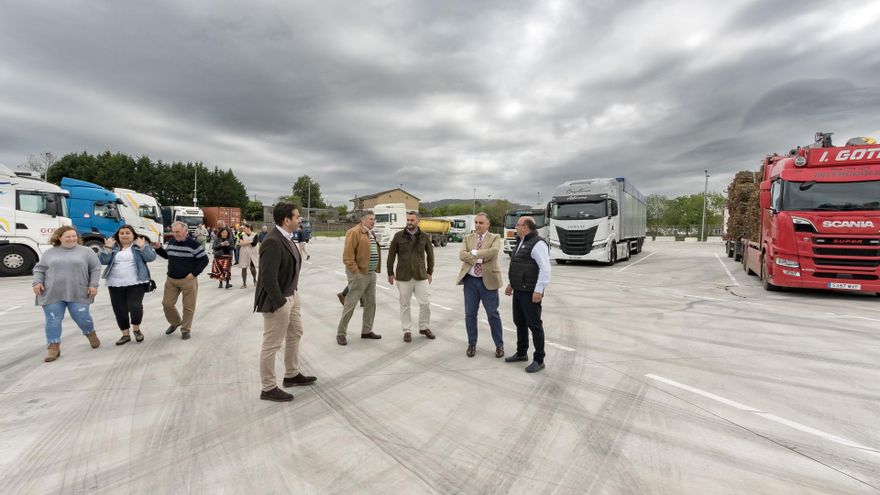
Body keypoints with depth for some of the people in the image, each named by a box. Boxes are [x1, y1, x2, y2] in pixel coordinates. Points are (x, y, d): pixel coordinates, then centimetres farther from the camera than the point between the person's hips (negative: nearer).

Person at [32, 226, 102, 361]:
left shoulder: (86, 251, 3)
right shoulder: (49, 252, 10)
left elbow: (96, 268, 2)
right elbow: (39, 268, 13)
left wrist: (93, 285, -6)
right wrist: (37, 282, -3)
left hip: (78, 294, -2)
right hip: (52, 294, 2)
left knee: (82, 318, -1)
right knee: (53, 321, 2)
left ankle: (91, 334, 27)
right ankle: (53, 347, 10)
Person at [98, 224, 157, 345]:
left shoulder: (140, 244, 2)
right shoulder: (112, 246, 9)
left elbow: (151, 257, -9)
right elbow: (103, 261, 0)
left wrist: (142, 246, -16)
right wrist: (108, 247, -9)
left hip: (136, 283, -3)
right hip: (115, 284, 4)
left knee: (135, 306, -14)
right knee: (119, 310, 8)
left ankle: (136, 329, 11)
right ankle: (125, 334, 22)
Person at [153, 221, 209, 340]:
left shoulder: (193, 244, -13)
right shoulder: (171, 242, 5)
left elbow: (204, 260, -10)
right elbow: (167, 255, 22)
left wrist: (194, 273, -14)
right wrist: (158, 249, 3)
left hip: (188, 280, -5)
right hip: (171, 279, 6)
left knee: (188, 306, 3)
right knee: (167, 304, 11)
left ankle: (186, 329, 18)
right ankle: (175, 322, 35)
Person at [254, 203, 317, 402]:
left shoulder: (286, 238, 6)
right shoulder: (272, 242, -23)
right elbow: (268, 278, -26)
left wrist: (293, 294, 10)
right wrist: (280, 303, -21)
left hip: (292, 295, 10)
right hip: (277, 300, -10)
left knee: (295, 334, 23)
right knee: (272, 344, 4)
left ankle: (292, 375, 40)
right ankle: (268, 388, 20)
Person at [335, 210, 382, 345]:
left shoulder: (371, 233, 15)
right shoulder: (354, 232, -13)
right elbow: (348, 256, -18)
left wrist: (375, 269, 13)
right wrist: (356, 272, -20)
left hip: (371, 274, 9)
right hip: (359, 274, -9)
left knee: (371, 304, 13)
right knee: (350, 304, -1)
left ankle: (367, 331, 26)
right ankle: (341, 333, 11)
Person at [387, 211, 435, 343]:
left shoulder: (425, 237, 1)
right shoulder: (398, 236, -2)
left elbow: (430, 254, 11)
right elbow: (391, 255, 3)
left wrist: (430, 272, 9)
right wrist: (390, 273, 4)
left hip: (421, 276, 1)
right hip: (403, 277, -1)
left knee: (425, 302, 2)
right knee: (405, 304, 7)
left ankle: (424, 327, 23)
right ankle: (407, 330, 20)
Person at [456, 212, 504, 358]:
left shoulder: (495, 238, 0)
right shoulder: (468, 238, 8)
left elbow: (493, 252, -22)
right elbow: (461, 255, -8)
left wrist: (474, 252, -14)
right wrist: (480, 259, -17)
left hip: (488, 281, -3)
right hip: (470, 280, 3)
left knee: (493, 314, 5)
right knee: (470, 313, 10)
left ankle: (499, 345, 21)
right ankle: (472, 344, 25)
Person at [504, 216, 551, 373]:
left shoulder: (537, 243, -16)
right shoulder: (521, 243, 14)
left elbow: (545, 269, -22)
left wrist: (539, 290, -24)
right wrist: (511, 283, 21)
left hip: (530, 293, -10)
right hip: (518, 291, 10)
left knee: (534, 325, 0)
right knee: (520, 323, 17)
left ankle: (539, 360, 11)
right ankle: (521, 353, 32)